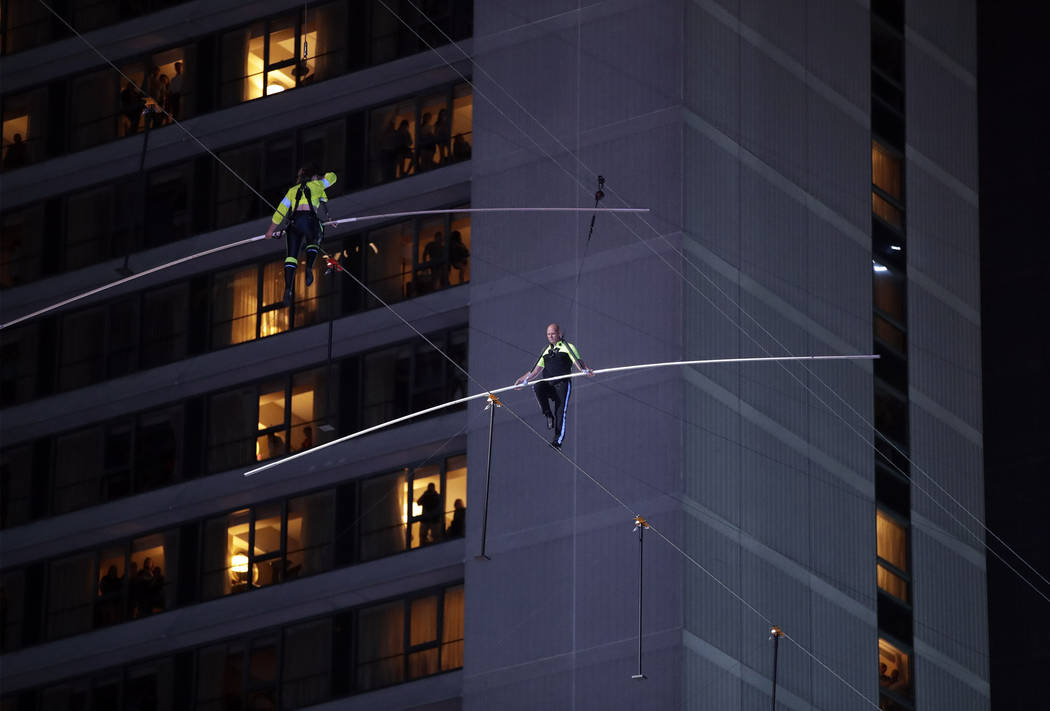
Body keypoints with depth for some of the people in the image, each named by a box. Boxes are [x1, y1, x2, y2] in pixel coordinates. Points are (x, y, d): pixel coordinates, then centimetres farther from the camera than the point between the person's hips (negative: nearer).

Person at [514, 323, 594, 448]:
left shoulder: (567, 347, 8)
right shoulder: (546, 351, 24)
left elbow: (578, 361, -5)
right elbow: (537, 369, 28)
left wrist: (585, 370, -25)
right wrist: (524, 379, 22)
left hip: (562, 384, -4)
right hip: (548, 385, 4)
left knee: (560, 412, -12)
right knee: (538, 387, -29)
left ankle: (558, 440, -13)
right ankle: (548, 416, -18)